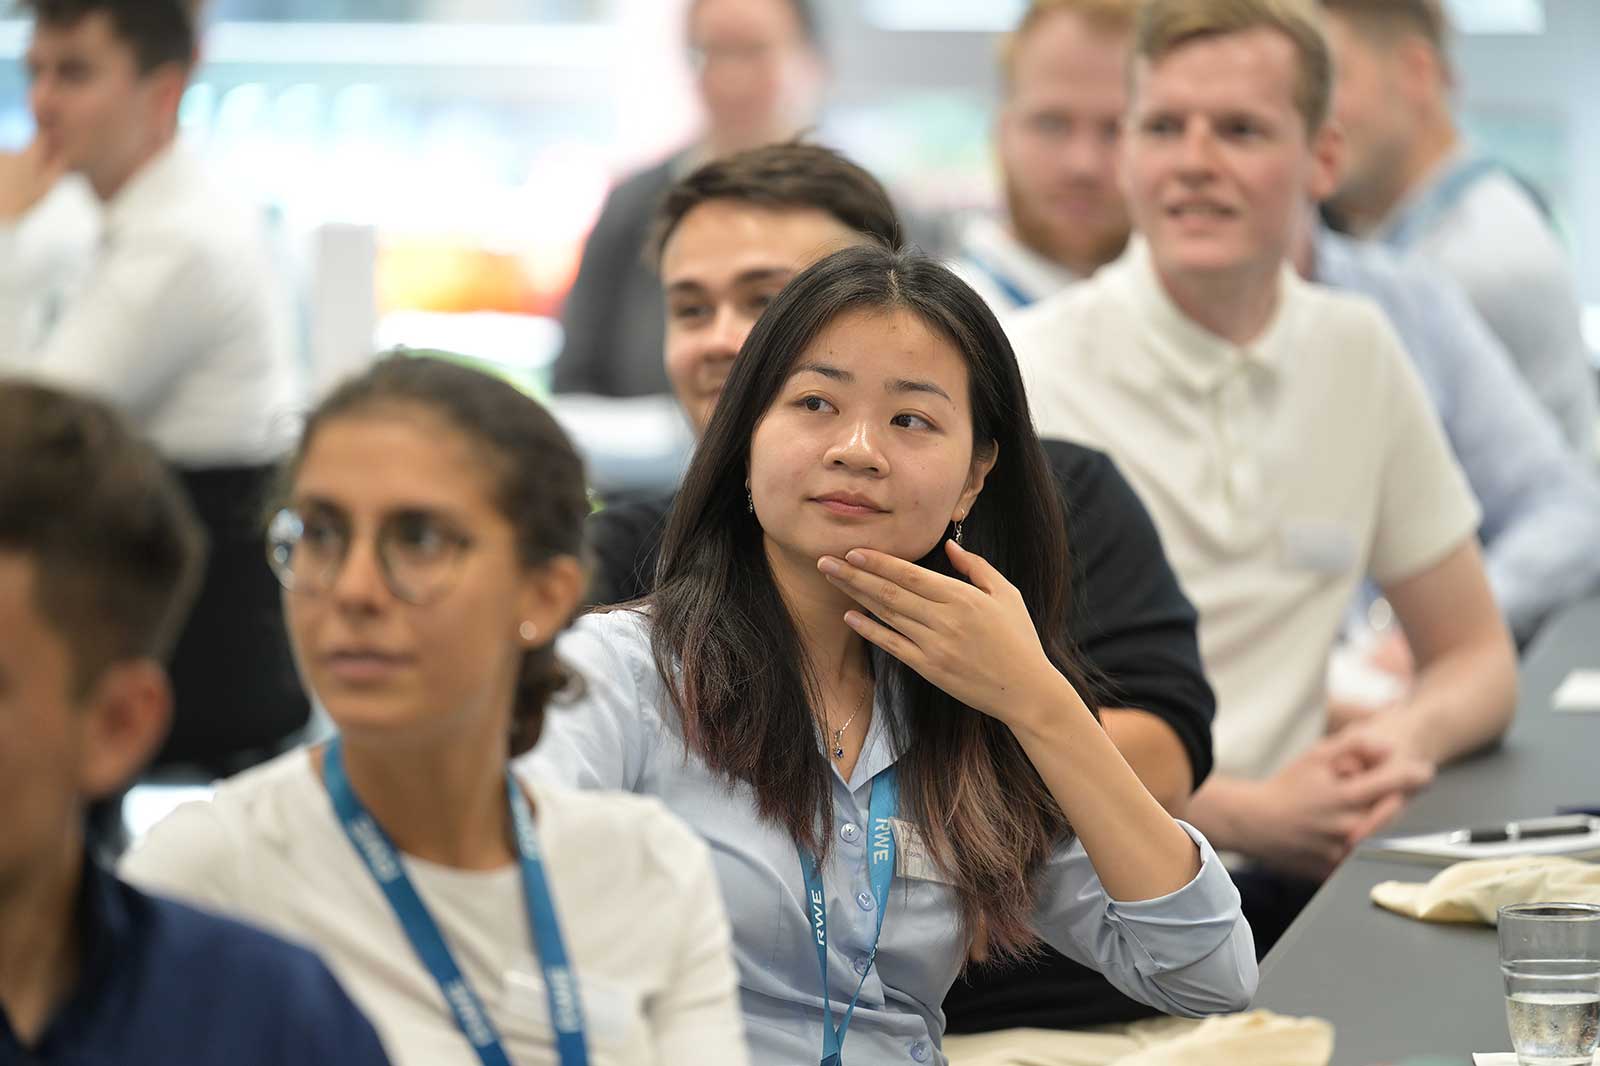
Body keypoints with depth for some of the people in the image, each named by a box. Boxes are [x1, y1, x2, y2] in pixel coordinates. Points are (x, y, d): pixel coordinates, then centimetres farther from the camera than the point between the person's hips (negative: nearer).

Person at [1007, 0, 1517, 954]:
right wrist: (1252, 813, -18)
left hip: (1281, 873, 6)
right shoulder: (1030, 376, -6)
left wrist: (1411, 738, -7)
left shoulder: (1358, 354, 10)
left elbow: (1478, 659, 17)